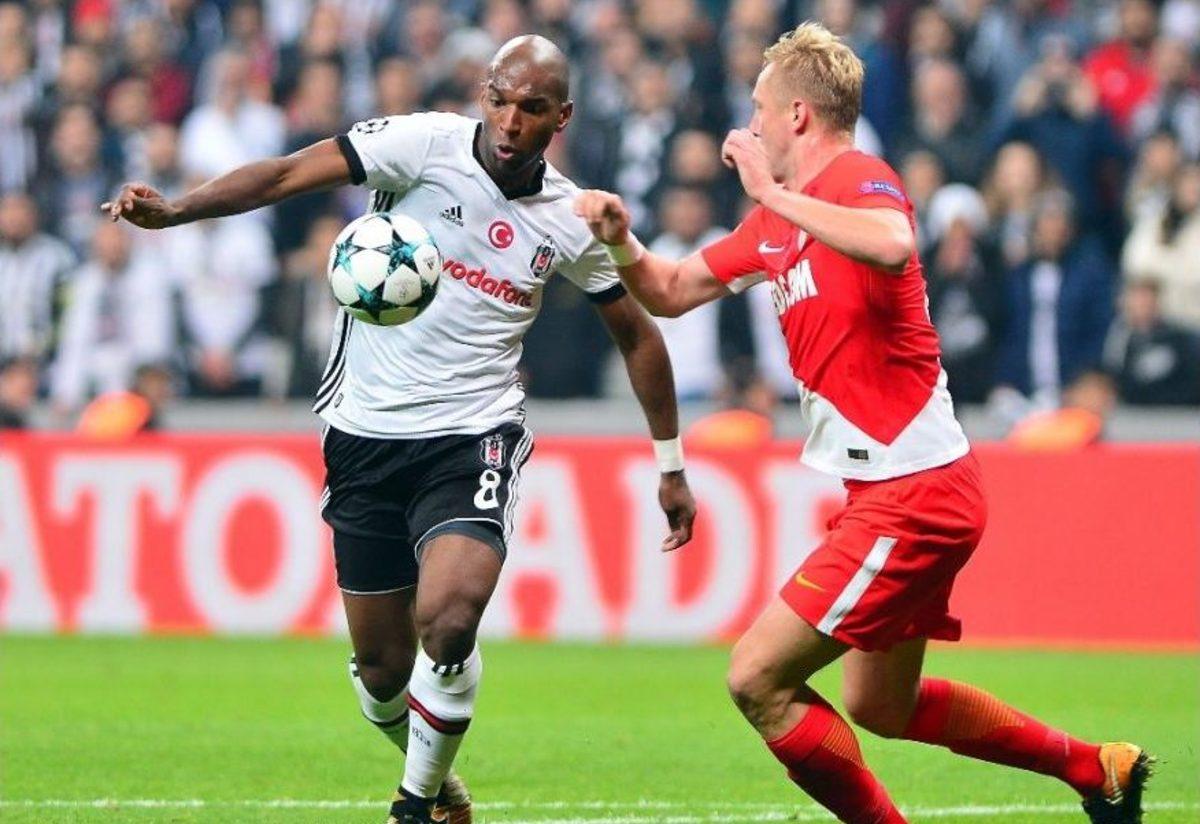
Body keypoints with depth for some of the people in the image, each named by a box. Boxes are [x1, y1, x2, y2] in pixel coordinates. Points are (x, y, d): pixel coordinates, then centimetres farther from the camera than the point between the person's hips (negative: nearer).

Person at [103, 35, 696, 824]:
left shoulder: (574, 219, 0)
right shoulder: (425, 145, -8)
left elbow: (639, 334, 15)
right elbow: (288, 174, -13)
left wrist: (671, 464, 19)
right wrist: (169, 211, -27)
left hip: (472, 436, -1)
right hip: (367, 435, 1)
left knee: (447, 625, -25)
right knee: (381, 670, 4)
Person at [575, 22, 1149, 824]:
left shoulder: (861, 180, -14)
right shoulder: (781, 221, 14)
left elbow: (891, 246, -38)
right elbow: (671, 291, 21)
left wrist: (773, 192, -31)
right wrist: (620, 238, 2)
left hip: (912, 494, -10)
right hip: (892, 492, 10)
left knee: (759, 680, -10)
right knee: (883, 707, 22)